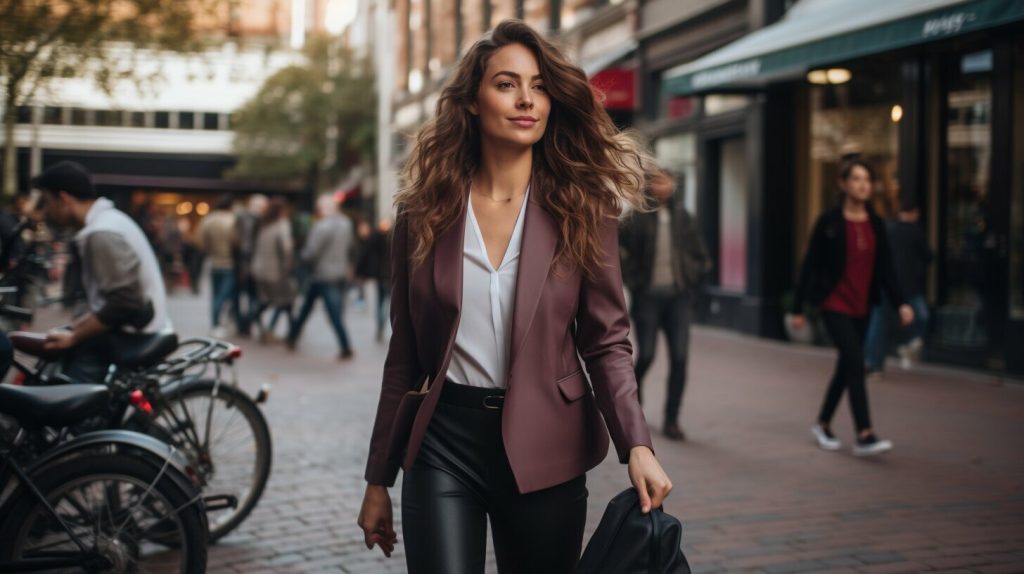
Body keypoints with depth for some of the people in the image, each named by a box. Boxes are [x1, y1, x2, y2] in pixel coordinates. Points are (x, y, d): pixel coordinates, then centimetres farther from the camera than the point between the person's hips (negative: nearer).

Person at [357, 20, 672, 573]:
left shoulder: (583, 211, -2)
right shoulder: (424, 213, 1)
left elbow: (606, 340, -2)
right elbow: (404, 357, 6)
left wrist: (637, 445, -18)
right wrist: (378, 480, 8)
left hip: (543, 449, 0)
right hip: (443, 444, 0)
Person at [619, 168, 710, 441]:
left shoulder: (683, 217, 7)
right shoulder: (638, 217, -3)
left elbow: (699, 254, 17)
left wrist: (692, 278, 7)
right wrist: (632, 280, -5)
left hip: (678, 296, 3)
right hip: (648, 296, -3)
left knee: (679, 359, -4)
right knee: (646, 354, -2)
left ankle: (671, 421, 5)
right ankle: (634, 385, 33)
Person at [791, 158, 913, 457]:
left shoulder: (876, 224, 6)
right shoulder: (829, 222, -7)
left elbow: (885, 267, 5)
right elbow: (810, 265, -5)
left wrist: (901, 303, -8)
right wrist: (798, 309, -4)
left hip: (861, 307, 6)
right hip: (834, 304, -6)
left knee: (847, 366, 13)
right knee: (856, 362, -16)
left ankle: (823, 424, 31)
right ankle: (864, 436, -17)